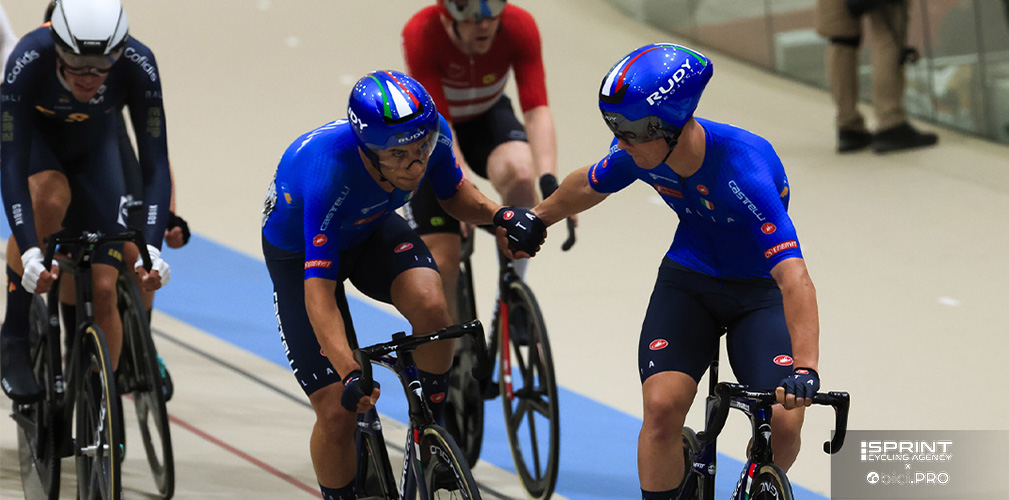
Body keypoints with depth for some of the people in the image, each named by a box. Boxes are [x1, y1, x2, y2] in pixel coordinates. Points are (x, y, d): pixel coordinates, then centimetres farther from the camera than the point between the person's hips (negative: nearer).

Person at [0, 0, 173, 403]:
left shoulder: (137, 64, -34)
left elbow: (155, 165, -32)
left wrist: (152, 250, -44)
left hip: (92, 147, 2)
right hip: (34, 141, -2)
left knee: (104, 290, -9)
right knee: (50, 197, -37)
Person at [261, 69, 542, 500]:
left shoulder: (431, 133, -27)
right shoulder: (329, 176, -42)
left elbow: (454, 195, -4)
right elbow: (318, 291, -42)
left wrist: (498, 215, -25)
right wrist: (350, 374, -53)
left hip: (370, 229, 4)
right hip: (299, 251, -4)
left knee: (429, 305, -29)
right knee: (338, 412, -11)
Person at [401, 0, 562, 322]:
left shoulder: (519, 28, -28)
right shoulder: (421, 34, -33)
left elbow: (537, 110, -33)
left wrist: (548, 180, -49)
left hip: (487, 117, 2)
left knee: (520, 174, -33)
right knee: (441, 262, -14)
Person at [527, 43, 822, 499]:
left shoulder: (745, 170, -35)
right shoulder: (639, 153, -18)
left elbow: (794, 278, -42)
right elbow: (589, 186, 8)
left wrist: (804, 368, -53)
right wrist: (535, 221, 26)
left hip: (760, 291, -4)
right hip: (688, 281, 4)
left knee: (783, 423, -19)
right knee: (662, 406, -20)